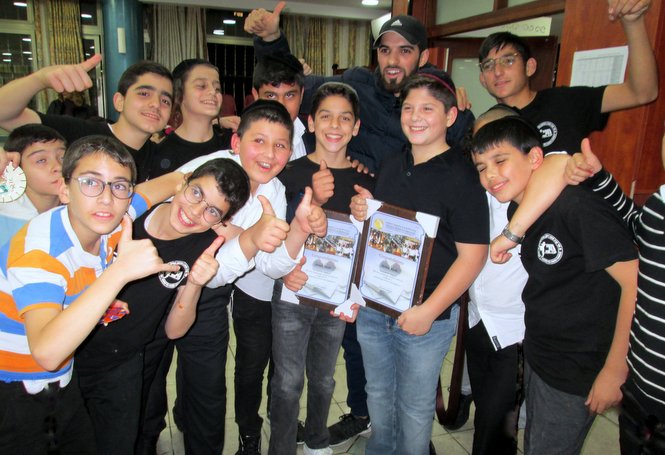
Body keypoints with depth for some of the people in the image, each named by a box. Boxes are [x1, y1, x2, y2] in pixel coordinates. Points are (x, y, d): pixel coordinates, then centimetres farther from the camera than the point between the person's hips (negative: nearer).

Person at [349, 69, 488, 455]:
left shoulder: (461, 177, -14)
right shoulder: (393, 165, 6)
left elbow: (472, 256, -16)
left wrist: (429, 311, -19)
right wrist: (361, 211, -5)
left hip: (426, 314, -6)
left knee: (414, 406, 14)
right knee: (378, 393, 24)